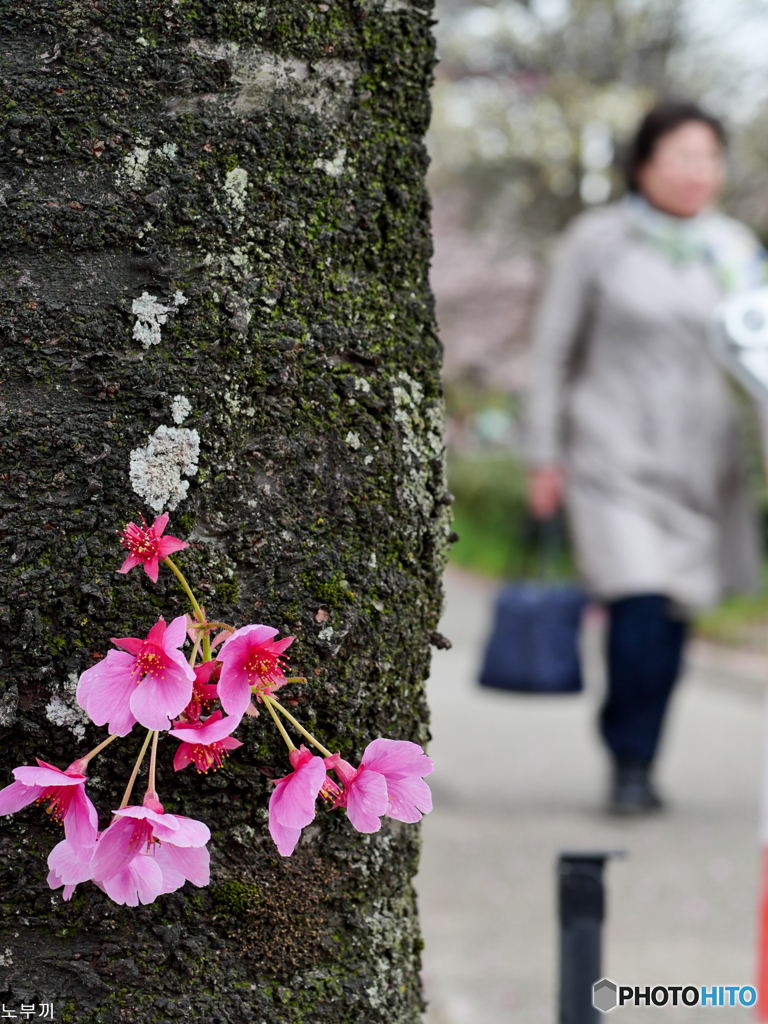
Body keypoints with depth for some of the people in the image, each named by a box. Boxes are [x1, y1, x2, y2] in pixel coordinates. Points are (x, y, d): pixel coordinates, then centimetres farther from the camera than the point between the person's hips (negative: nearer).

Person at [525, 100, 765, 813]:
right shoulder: (597, 241, -1)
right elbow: (553, 352, 2)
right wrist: (544, 458, -1)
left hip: (701, 461, 4)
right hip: (615, 457, -4)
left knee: (673, 619, 4)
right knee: (641, 608, -16)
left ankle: (639, 762, 19)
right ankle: (629, 766, -2)